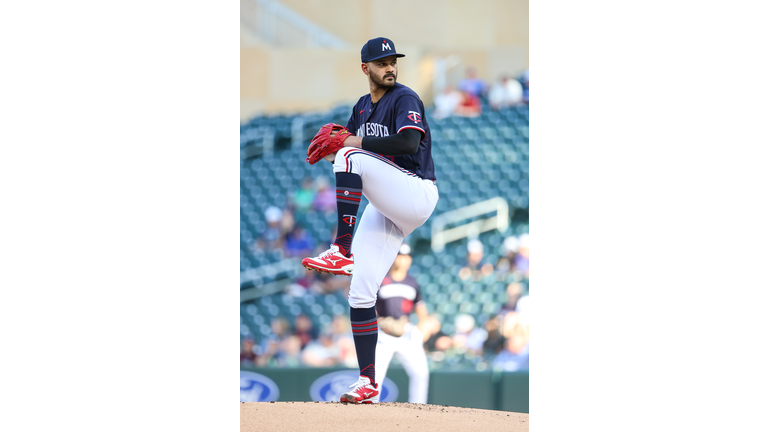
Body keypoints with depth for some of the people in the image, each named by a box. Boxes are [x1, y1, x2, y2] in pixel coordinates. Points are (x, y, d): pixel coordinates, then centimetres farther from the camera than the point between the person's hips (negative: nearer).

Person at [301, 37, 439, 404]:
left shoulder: (405, 99, -7)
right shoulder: (362, 108, 16)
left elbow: (409, 142, -23)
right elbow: (345, 146, 21)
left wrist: (355, 144, -19)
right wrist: (330, 144, -3)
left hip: (417, 194, -7)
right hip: (383, 207, 7)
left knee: (352, 158, -28)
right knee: (360, 293, -2)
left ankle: (342, 251, -35)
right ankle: (367, 383, 3)